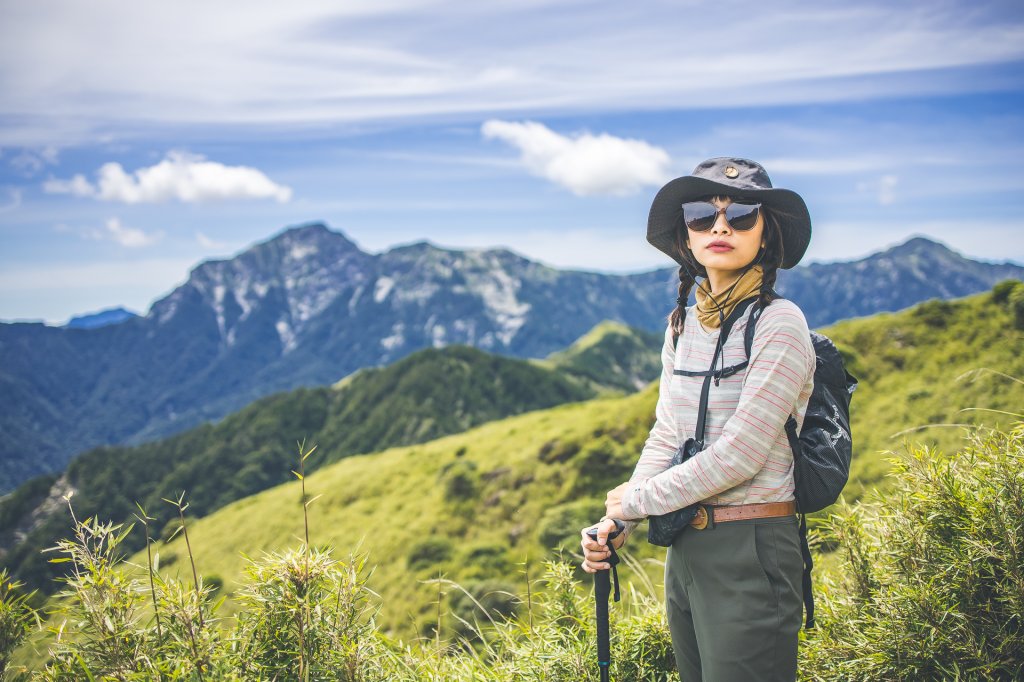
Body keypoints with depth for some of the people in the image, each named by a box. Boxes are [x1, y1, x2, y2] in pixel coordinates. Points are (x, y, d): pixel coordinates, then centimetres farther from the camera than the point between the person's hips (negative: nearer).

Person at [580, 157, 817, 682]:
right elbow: (665, 437, 9)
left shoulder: (779, 323, -14)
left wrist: (636, 500, -8)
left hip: (751, 552, -7)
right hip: (683, 548, 7)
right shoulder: (682, 324, 8)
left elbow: (740, 453, -18)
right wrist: (617, 525, -4)